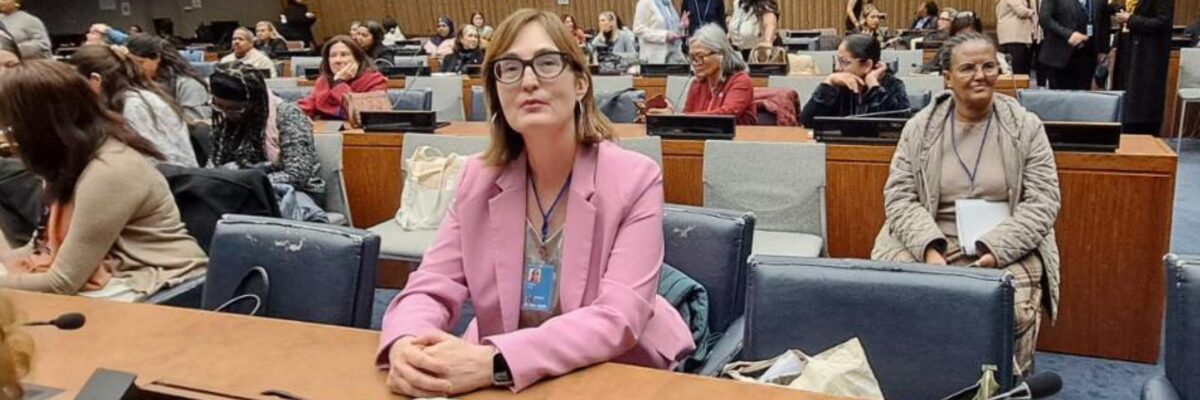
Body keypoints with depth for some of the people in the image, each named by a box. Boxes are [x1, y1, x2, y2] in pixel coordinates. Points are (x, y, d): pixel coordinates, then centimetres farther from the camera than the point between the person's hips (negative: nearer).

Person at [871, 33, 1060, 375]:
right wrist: (930, 249, -19)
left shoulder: (1026, 127, 3)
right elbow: (899, 196, -2)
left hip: (1008, 247, 0)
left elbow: (1042, 201, -3)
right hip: (929, 243, 1)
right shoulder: (920, 127, 4)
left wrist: (995, 250, -19)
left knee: (1017, 309, -29)